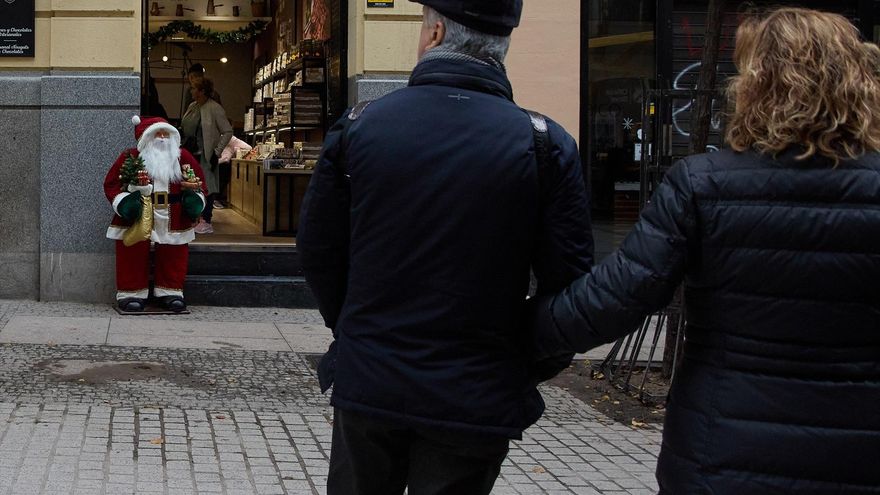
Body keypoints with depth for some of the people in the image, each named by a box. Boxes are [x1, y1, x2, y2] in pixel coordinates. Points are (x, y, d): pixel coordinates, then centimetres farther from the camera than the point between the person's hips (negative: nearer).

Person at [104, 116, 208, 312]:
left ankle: (170, 292, 17)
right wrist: (123, 201, -16)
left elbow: (199, 182, 13)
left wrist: (195, 198, -5)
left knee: (173, 257, 5)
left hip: (172, 221, 2)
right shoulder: (130, 158, -2)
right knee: (133, 255, -3)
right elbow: (112, 183, -2)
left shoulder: (183, 158, 6)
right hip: (136, 217, -2)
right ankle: (132, 293, 8)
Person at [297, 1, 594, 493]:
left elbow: (317, 248, 3)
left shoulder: (359, 125, -4)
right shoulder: (545, 145, -9)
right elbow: (568, 281, -9)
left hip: (366, 384, 2)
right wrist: (529, 370, 6)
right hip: (476, 402, -1)